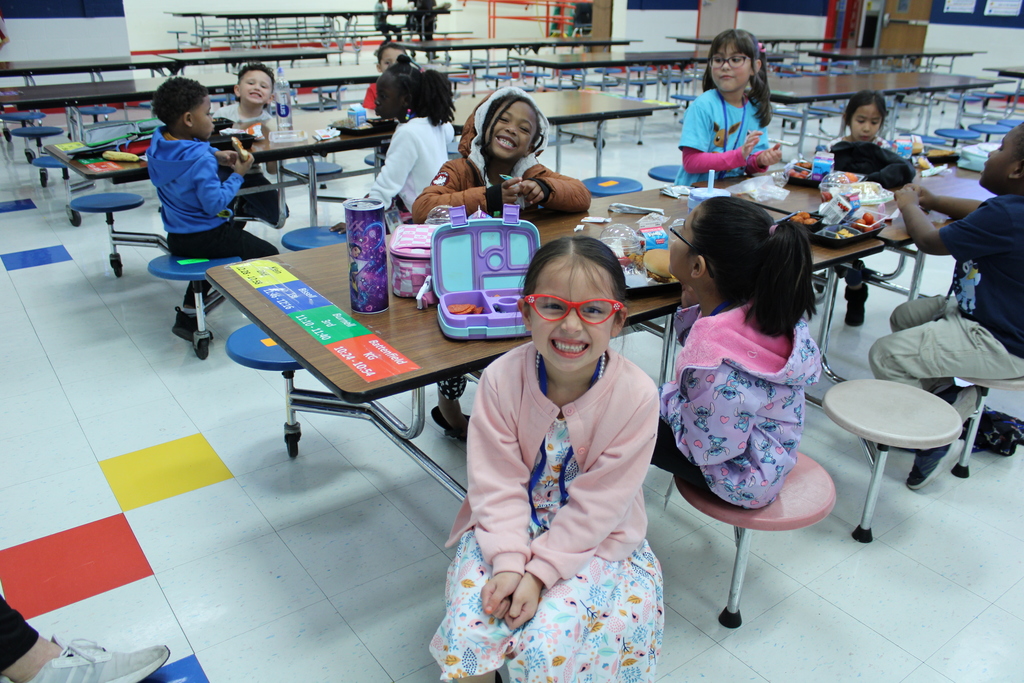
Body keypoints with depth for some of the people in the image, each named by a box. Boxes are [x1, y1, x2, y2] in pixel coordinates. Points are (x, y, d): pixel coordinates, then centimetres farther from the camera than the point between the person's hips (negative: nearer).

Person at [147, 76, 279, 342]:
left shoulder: (159, 145, 0)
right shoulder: (200, 160, -26)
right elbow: (215, 204, -27)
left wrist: (215, 156, 10)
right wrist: (238, 175, -16)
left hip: (176, 238, 9)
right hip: (207, 237, -9)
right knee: (268, 255, 3)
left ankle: (188, 313, 30)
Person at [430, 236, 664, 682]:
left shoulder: (636, 395, -22)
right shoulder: (501, 378, -18)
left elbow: (597, 504, -17)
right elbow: (497, 482, -13)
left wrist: (539, 572, -18)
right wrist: (508, 561, -23)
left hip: (592, 540, -1)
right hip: (509, 529, 1)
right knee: (467, 633, -17)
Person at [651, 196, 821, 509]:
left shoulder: (716, 364, -39)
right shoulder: (766, 304, -13)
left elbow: (708, 447, -26)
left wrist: (666, 396, -14)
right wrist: (693, 307, -12)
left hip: (742, 480, -8)